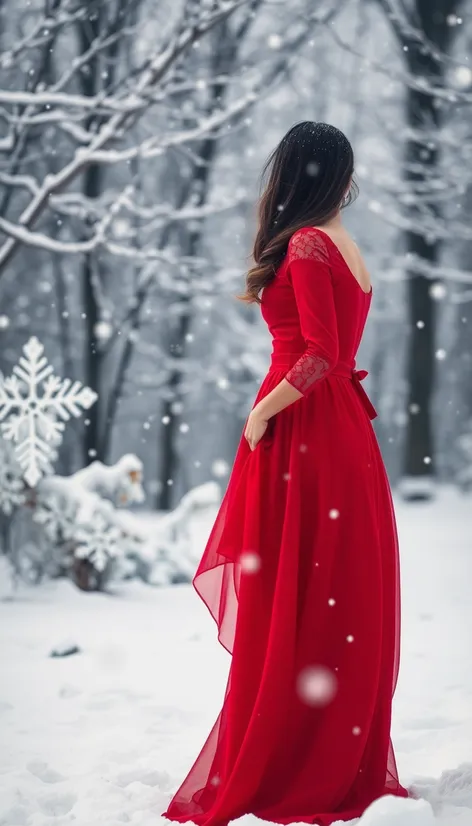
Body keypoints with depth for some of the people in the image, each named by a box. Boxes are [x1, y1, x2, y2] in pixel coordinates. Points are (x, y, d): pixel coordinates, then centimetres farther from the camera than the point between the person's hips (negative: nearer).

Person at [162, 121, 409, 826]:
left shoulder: (305, 245, -12)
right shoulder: (348, 250, 14)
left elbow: (321, 354, -19)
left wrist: (262, 411, -11)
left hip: (303, 433, -9)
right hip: (346, 431, 9)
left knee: (287, 605, -4)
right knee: (344, 607, 11)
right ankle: (350, 767, 16)